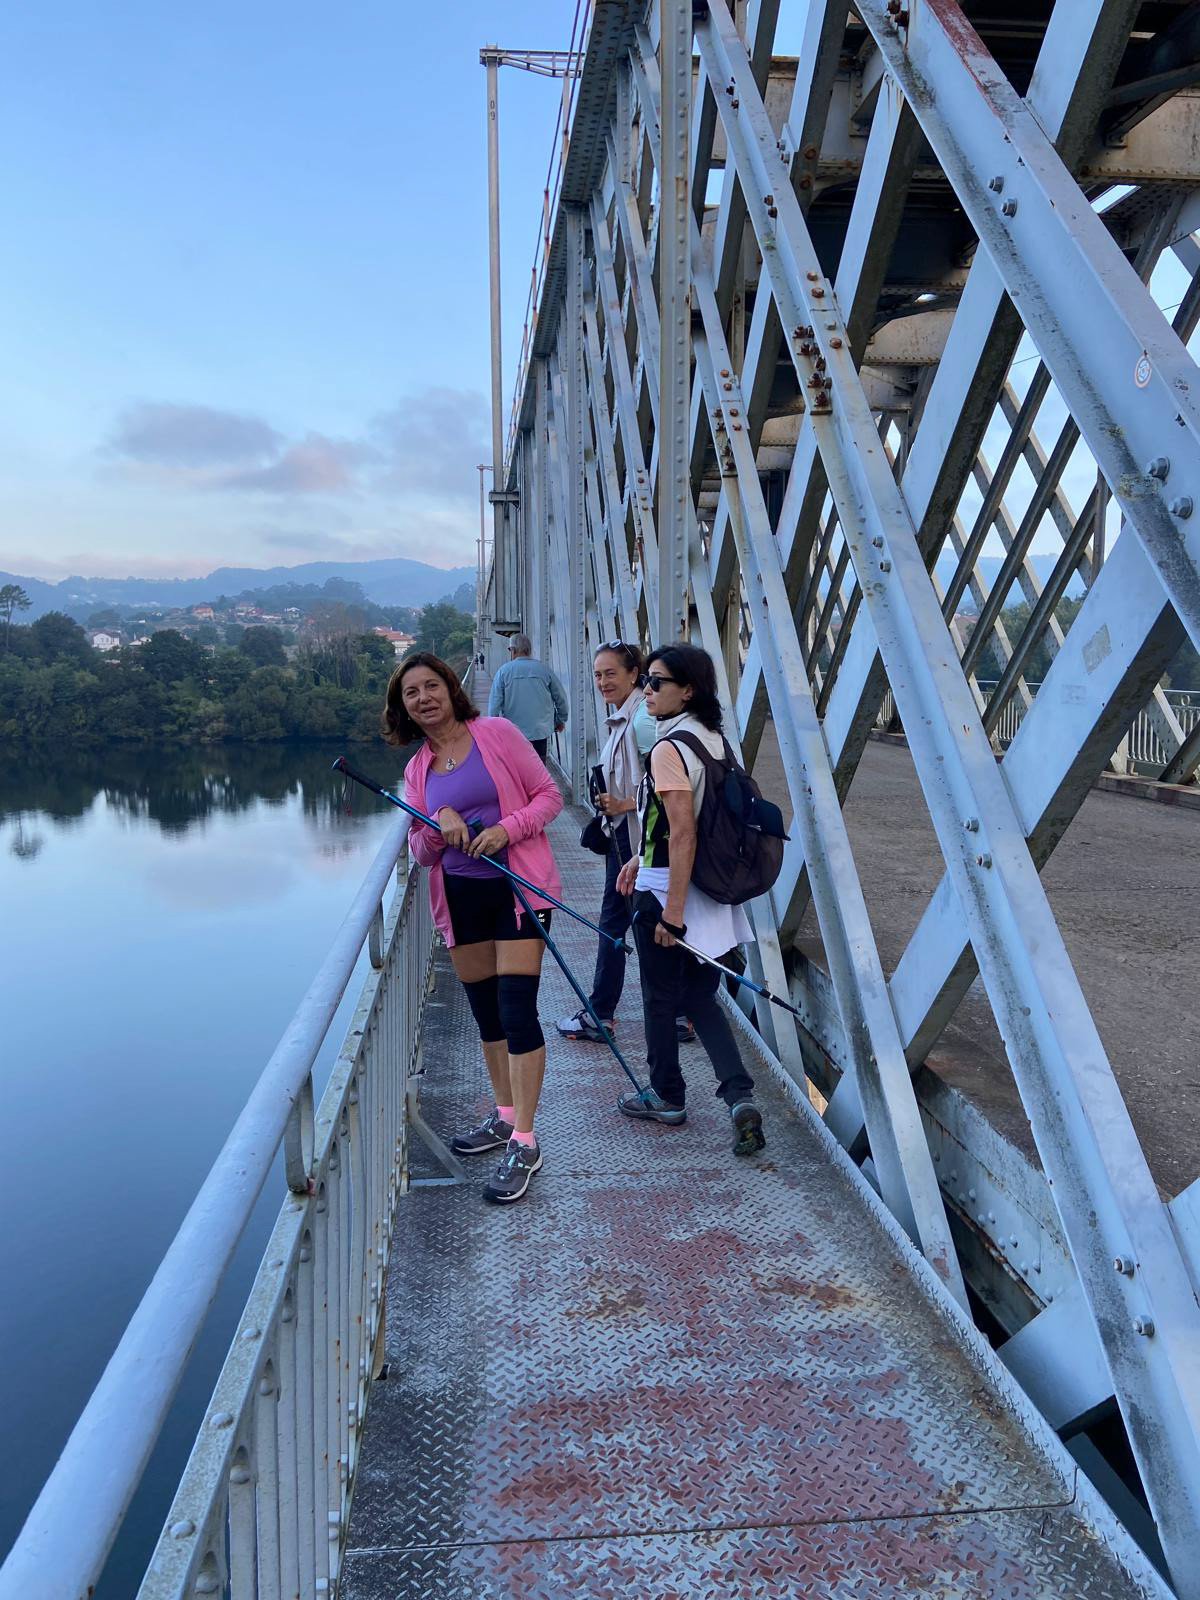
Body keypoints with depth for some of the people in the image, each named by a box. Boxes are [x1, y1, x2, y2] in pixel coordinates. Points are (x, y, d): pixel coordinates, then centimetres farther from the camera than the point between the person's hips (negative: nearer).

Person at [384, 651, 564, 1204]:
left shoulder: (496, 733, -3)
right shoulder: (417, 769, 10)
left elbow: (548, 794, -3)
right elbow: (421, 851, 10)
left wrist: (506, 829, -19)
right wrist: (438, 824, -12)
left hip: (518, 886, -5)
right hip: (460, 898, 5)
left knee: (516, 1010, -9)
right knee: (486, 1012, 15)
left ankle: (524, 1144, 0)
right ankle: (505, 1116, 33)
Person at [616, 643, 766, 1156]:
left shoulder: (669, 749, -19)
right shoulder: (714, 739, 8)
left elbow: (683, 834, -24)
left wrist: (672, 908, -22)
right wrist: (641, 857, 22)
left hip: (665, 888, -8)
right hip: (712, 889, 8)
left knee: (660, 998, 11)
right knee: (701, 997, 16)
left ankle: (667, 1097, 28)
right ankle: (740, 1095, 4)